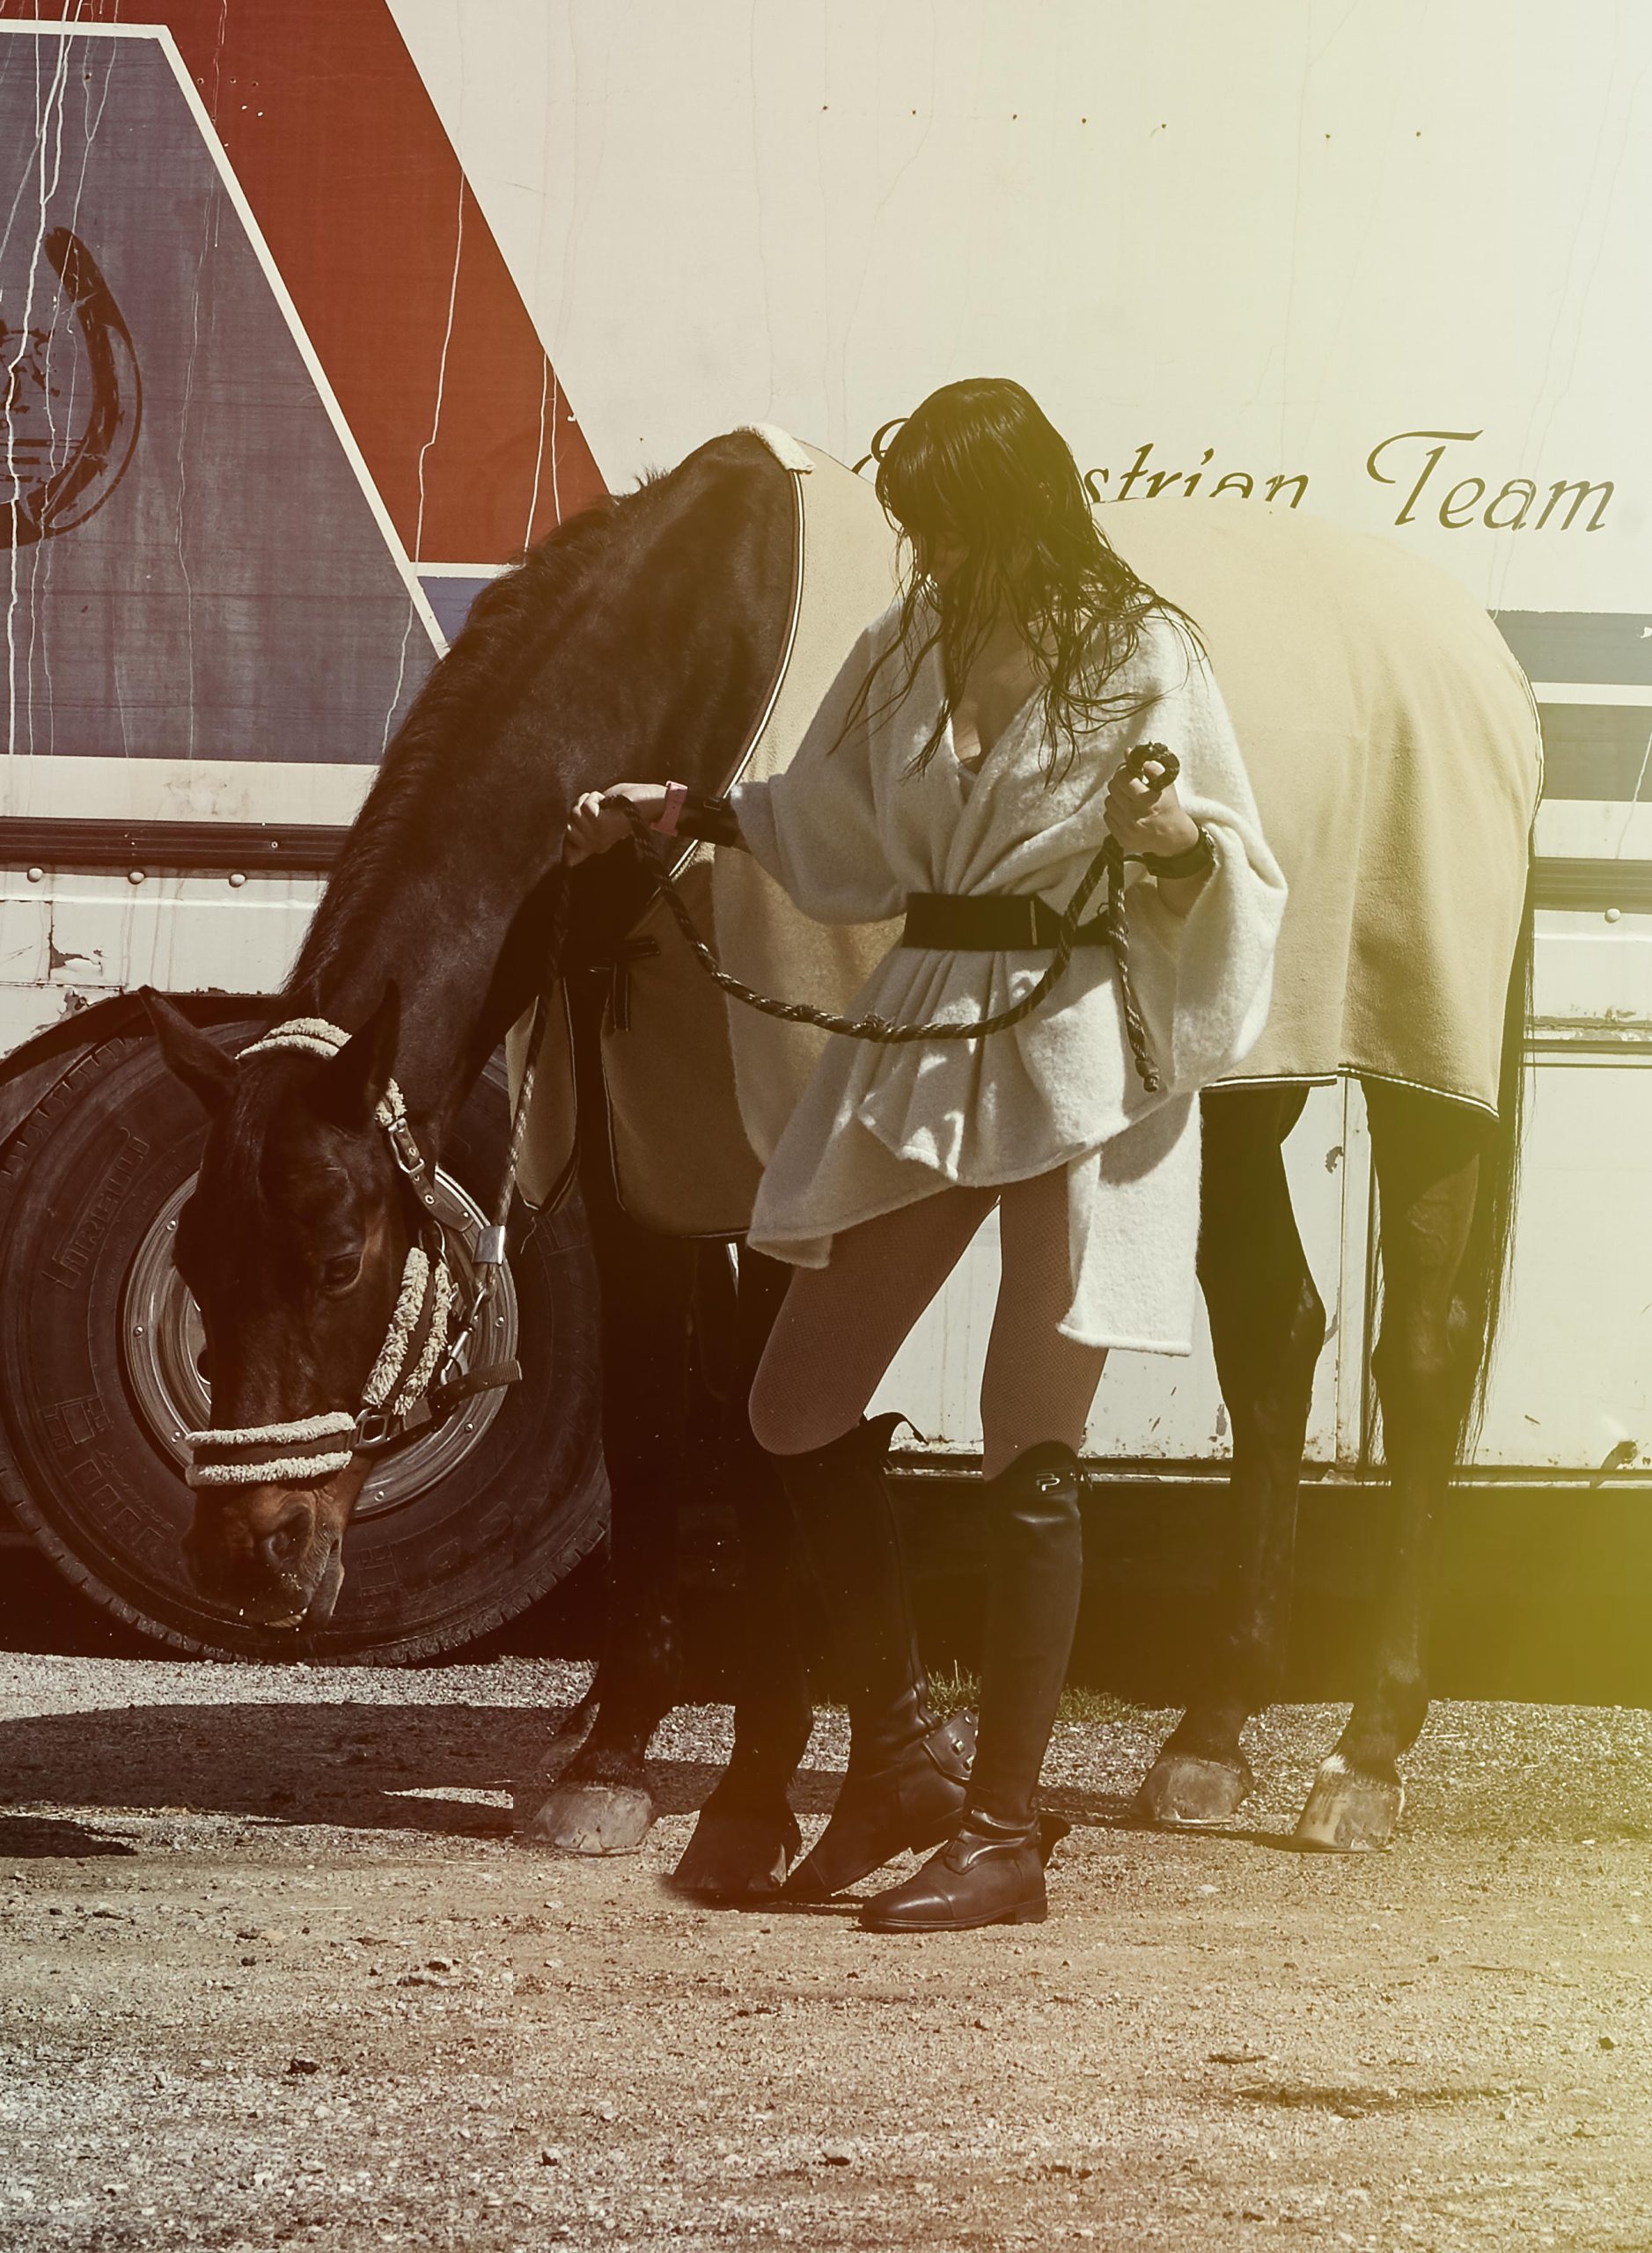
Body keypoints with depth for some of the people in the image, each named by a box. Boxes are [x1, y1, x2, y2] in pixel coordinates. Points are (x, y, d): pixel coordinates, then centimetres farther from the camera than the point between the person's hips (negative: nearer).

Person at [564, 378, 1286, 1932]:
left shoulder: (1142, 655, -8)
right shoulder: (912, 646, 7)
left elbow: (1232, 872, -6)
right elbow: (830, 827, 23)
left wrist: (1179, 838, -26)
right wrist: (682, 811, 15)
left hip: (1078, 1060, -6)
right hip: (918, 1040, 6)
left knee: (1030, 1443, -3)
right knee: (800, 1410, 7)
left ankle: (1002, 1832, 3)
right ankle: (897, 1759, 24)